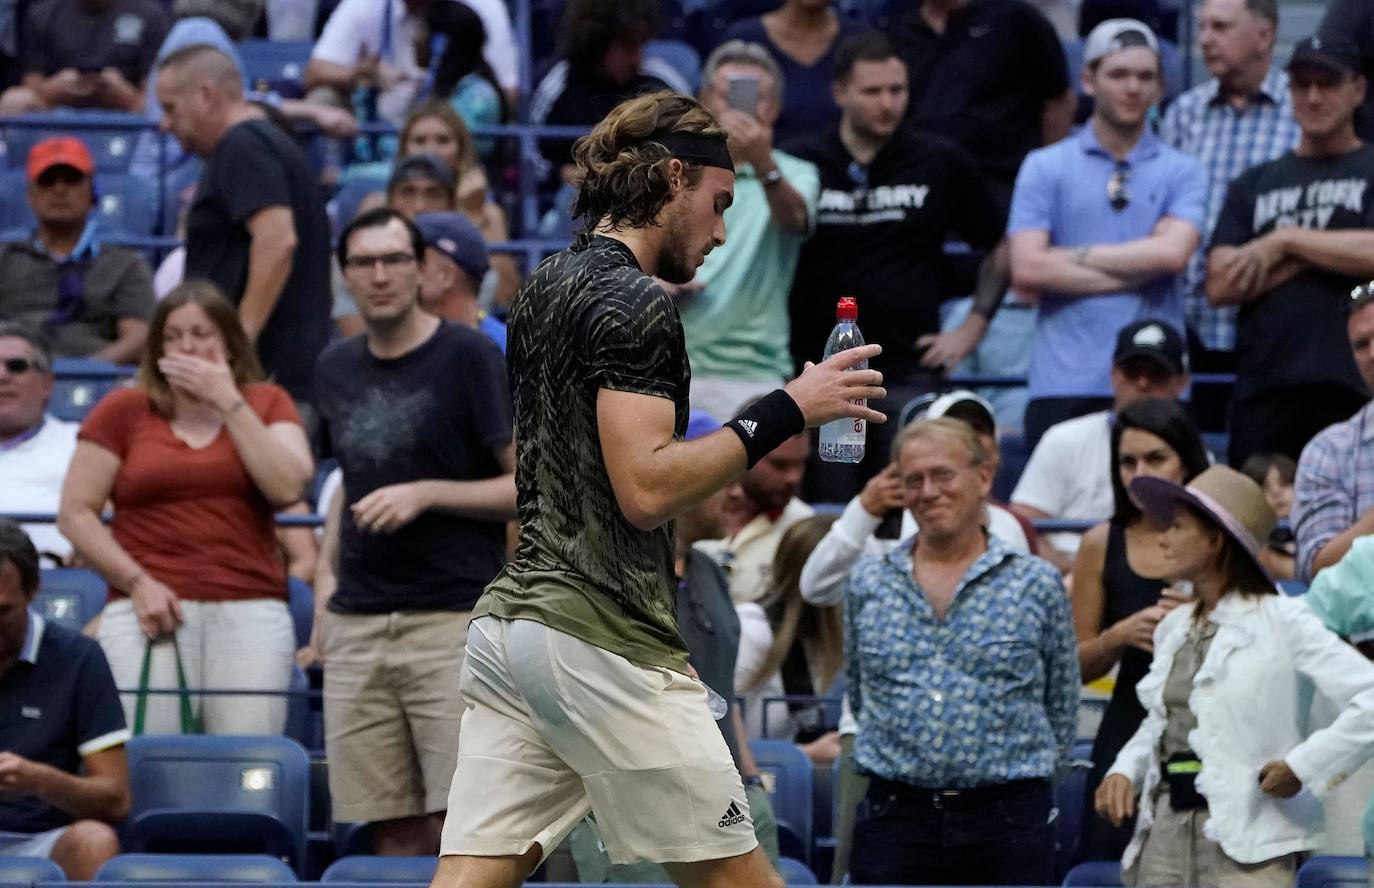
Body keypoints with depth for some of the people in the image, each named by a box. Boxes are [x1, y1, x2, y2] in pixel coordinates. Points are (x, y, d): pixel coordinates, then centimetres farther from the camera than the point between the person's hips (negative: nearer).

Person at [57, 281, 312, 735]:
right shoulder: (123, 411, 11)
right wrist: (136, 582, -6)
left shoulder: (267, 404, 15)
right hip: (148, 610, -1)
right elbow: (76, 513, 6)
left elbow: (288, 487, -3)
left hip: (250, 612, 1)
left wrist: (229, 403, -2)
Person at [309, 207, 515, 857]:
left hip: (454, 616, -5)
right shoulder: (336, 369, 15)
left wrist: (427, 494, -14)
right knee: (394, 830, 3)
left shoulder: (470, 357, -3)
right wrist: (327, 571, 13)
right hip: (357, 626, 5)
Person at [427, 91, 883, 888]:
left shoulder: (547, 287, 18)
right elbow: (645, 487, -20)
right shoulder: (635, 303, -11)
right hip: (604, 638, -9)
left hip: (511, 616, 9)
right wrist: (784, 413, -15)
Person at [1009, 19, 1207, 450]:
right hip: (1063, 384, 0)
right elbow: (1027, 271, -5)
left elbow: (1172, 252, -9)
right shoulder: (1044, 168, 7)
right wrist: (1136, 270, -5)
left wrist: (1076, 257, -5)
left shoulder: (1182, 172, 8)